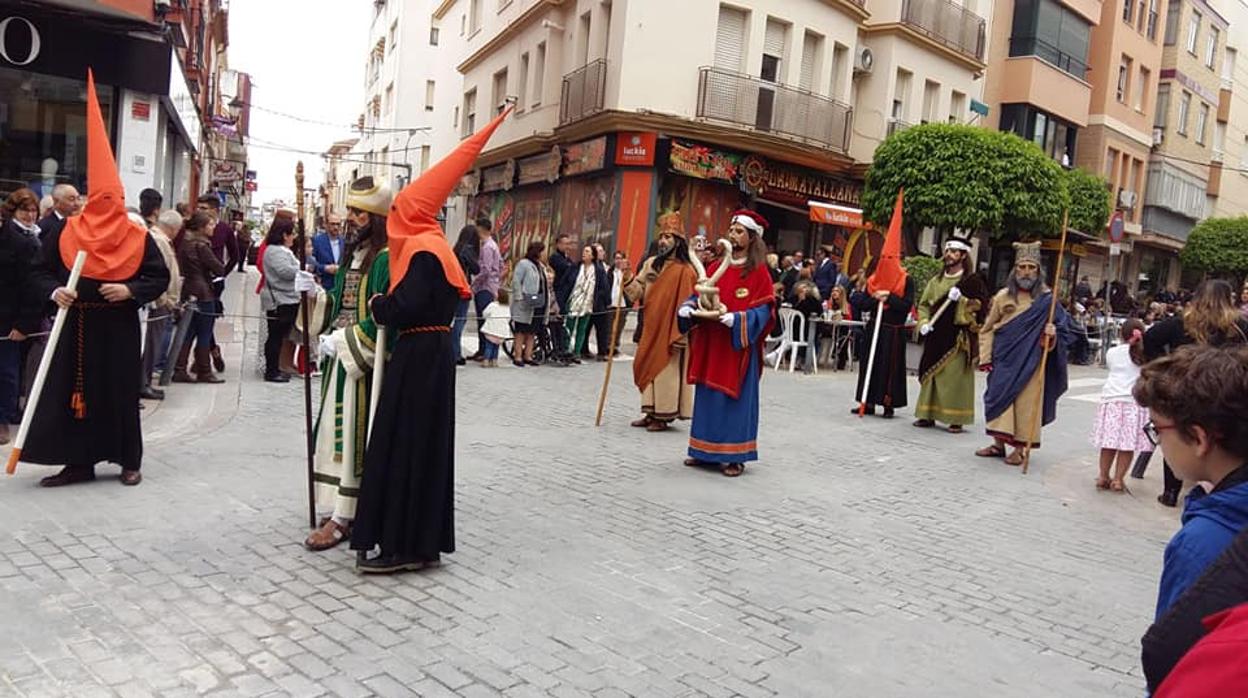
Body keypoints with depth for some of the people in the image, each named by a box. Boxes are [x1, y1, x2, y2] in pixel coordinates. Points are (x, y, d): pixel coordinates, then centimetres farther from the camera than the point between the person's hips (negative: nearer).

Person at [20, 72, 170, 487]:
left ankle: (129, 461, 12)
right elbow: (40, 272, 7)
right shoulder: (64, 233, 3)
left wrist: (130, 290, -15)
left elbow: (160, 278, 0)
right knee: (71, 389, 3)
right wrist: (53, 290, -12)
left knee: (120, 390, 2)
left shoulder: (138, 238, -1)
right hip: (74, 325, 2)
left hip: (118, 327, -2)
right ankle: (79, 462, 12)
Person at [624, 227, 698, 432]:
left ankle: (664, 416, 10)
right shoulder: (651, 263, 9)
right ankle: (652, 413, 22)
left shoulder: (685, 271, -10)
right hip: (652, 327, 6)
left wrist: (678, 335, -15)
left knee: (666, 370, 0)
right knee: (649, 368, 11)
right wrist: (629, 282, -14)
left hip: (670, 329, -6)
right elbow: (639, 290, 8)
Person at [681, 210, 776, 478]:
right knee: (708, 396, 9)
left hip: (738, 346, -5)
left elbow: (764, 309, -11)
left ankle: (734, 455, 7)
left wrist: (737, 319, -25)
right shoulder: (716, 267, 9)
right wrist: (688, 307, -8)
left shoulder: (759, 272, -6)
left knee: (734, 398, -1)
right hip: (710, 344, 6)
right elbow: (699, 296, 13)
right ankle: (705, 450, 20)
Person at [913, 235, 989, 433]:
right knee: (930, 374, 6)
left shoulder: (972, 281, 0)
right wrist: (924, 322, -1)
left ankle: (956, 419, 0)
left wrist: (962, 300, -22)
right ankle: (928, 415, 13)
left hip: (958, 337, -5)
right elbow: (924, 304, 16)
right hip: (936, 336, 5)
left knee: (955, 377, -6)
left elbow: (980, 304, -7)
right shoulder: (936, 281, 15)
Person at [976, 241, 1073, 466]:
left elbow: (1063, 326, 7)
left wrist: (1053, 333, -17)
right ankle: (999, 443, 17)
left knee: (1026, 402, 0)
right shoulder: (1004, 296, 3)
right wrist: (985, 358, 0)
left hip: (1030, 361, -2)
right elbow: (987, 329, 7)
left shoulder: (1046, 298, -1)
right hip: (1005, 360, 2)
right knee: (1001, 397, 5)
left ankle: (1020, 448, 8)